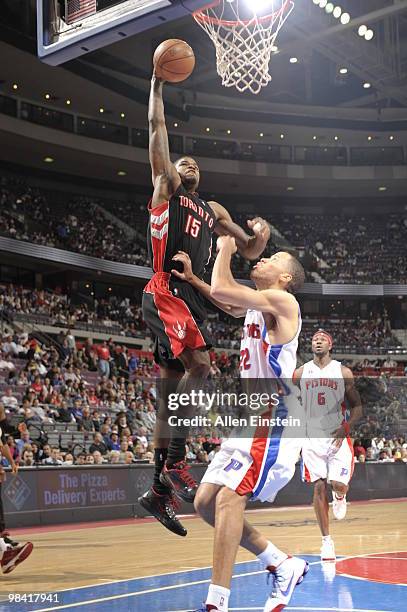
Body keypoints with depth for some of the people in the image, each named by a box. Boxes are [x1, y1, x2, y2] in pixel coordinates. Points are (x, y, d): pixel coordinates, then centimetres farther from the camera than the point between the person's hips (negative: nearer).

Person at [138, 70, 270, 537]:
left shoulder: (214, 212, 26)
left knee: (172, 390, 5)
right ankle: (175, 463, -18)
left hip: (192, 300, 6)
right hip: (164, 292, -6)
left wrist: (261, 235, 2)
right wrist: (157, 84, 12)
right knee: (199, 364, -25)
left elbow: (250, 253, 23)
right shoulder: (165, 187, 12)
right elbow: (157, 126, 7)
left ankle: (159, 490, 9)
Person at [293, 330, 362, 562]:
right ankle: (327, 541, 9)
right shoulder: (300, 373, 4)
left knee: (339, 484, -14)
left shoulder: (344, 372, -1)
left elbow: (357, 406, 2)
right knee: (319, 487, -1)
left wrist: (347, 427, -14)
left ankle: (340, 497, 26)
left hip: (338, 437, -1)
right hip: (313, 439, 1)